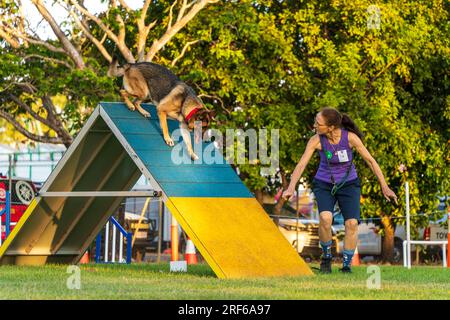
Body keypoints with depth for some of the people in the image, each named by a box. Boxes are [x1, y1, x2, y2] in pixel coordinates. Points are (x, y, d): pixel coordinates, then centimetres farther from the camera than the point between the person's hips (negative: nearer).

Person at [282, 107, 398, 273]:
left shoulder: (350, 137, -19)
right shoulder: (316, 140, -18)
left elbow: (370, 160, -10)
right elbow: (301, 164, -23)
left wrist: (384, 186, -12)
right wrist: (291, 188, -38)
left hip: (348, 184, 0)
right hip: (324, 185, 0)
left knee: (352, 223, -18)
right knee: (325, 218, -27)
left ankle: (347, 265, -1)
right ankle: (326, 256, -3)